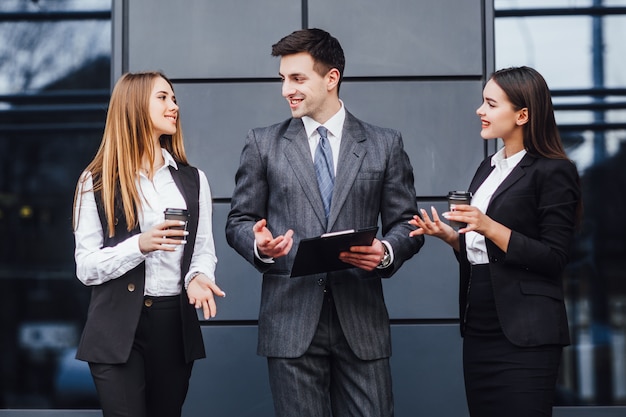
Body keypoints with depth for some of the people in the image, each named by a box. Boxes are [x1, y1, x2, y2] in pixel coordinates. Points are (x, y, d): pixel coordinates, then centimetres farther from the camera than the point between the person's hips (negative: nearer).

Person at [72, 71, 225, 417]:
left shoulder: (193, 180, 11)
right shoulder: (97, 181, 1)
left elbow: (204, 249, 7)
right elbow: (86, 267, -5)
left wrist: (198, 278, -15)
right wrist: (140, 245, -20)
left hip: (175, 323, 3)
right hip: (118, 327, -3)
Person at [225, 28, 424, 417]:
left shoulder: (385, 144, 7)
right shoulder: (264, 144, 7)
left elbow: (406, 224, 9)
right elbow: (239, 221, 10)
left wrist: (386, 251, -13)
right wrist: (259, 243, -12)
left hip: (361, 319, 0)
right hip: (291, 319, 0)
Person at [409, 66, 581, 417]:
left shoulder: (553, 171, -9)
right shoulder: (489, 169, 15)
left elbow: (554, 259, -14)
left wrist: (490, 228, -21)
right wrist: (450, 236, 3)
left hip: (524, 333, -8)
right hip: (479, 329, 8)